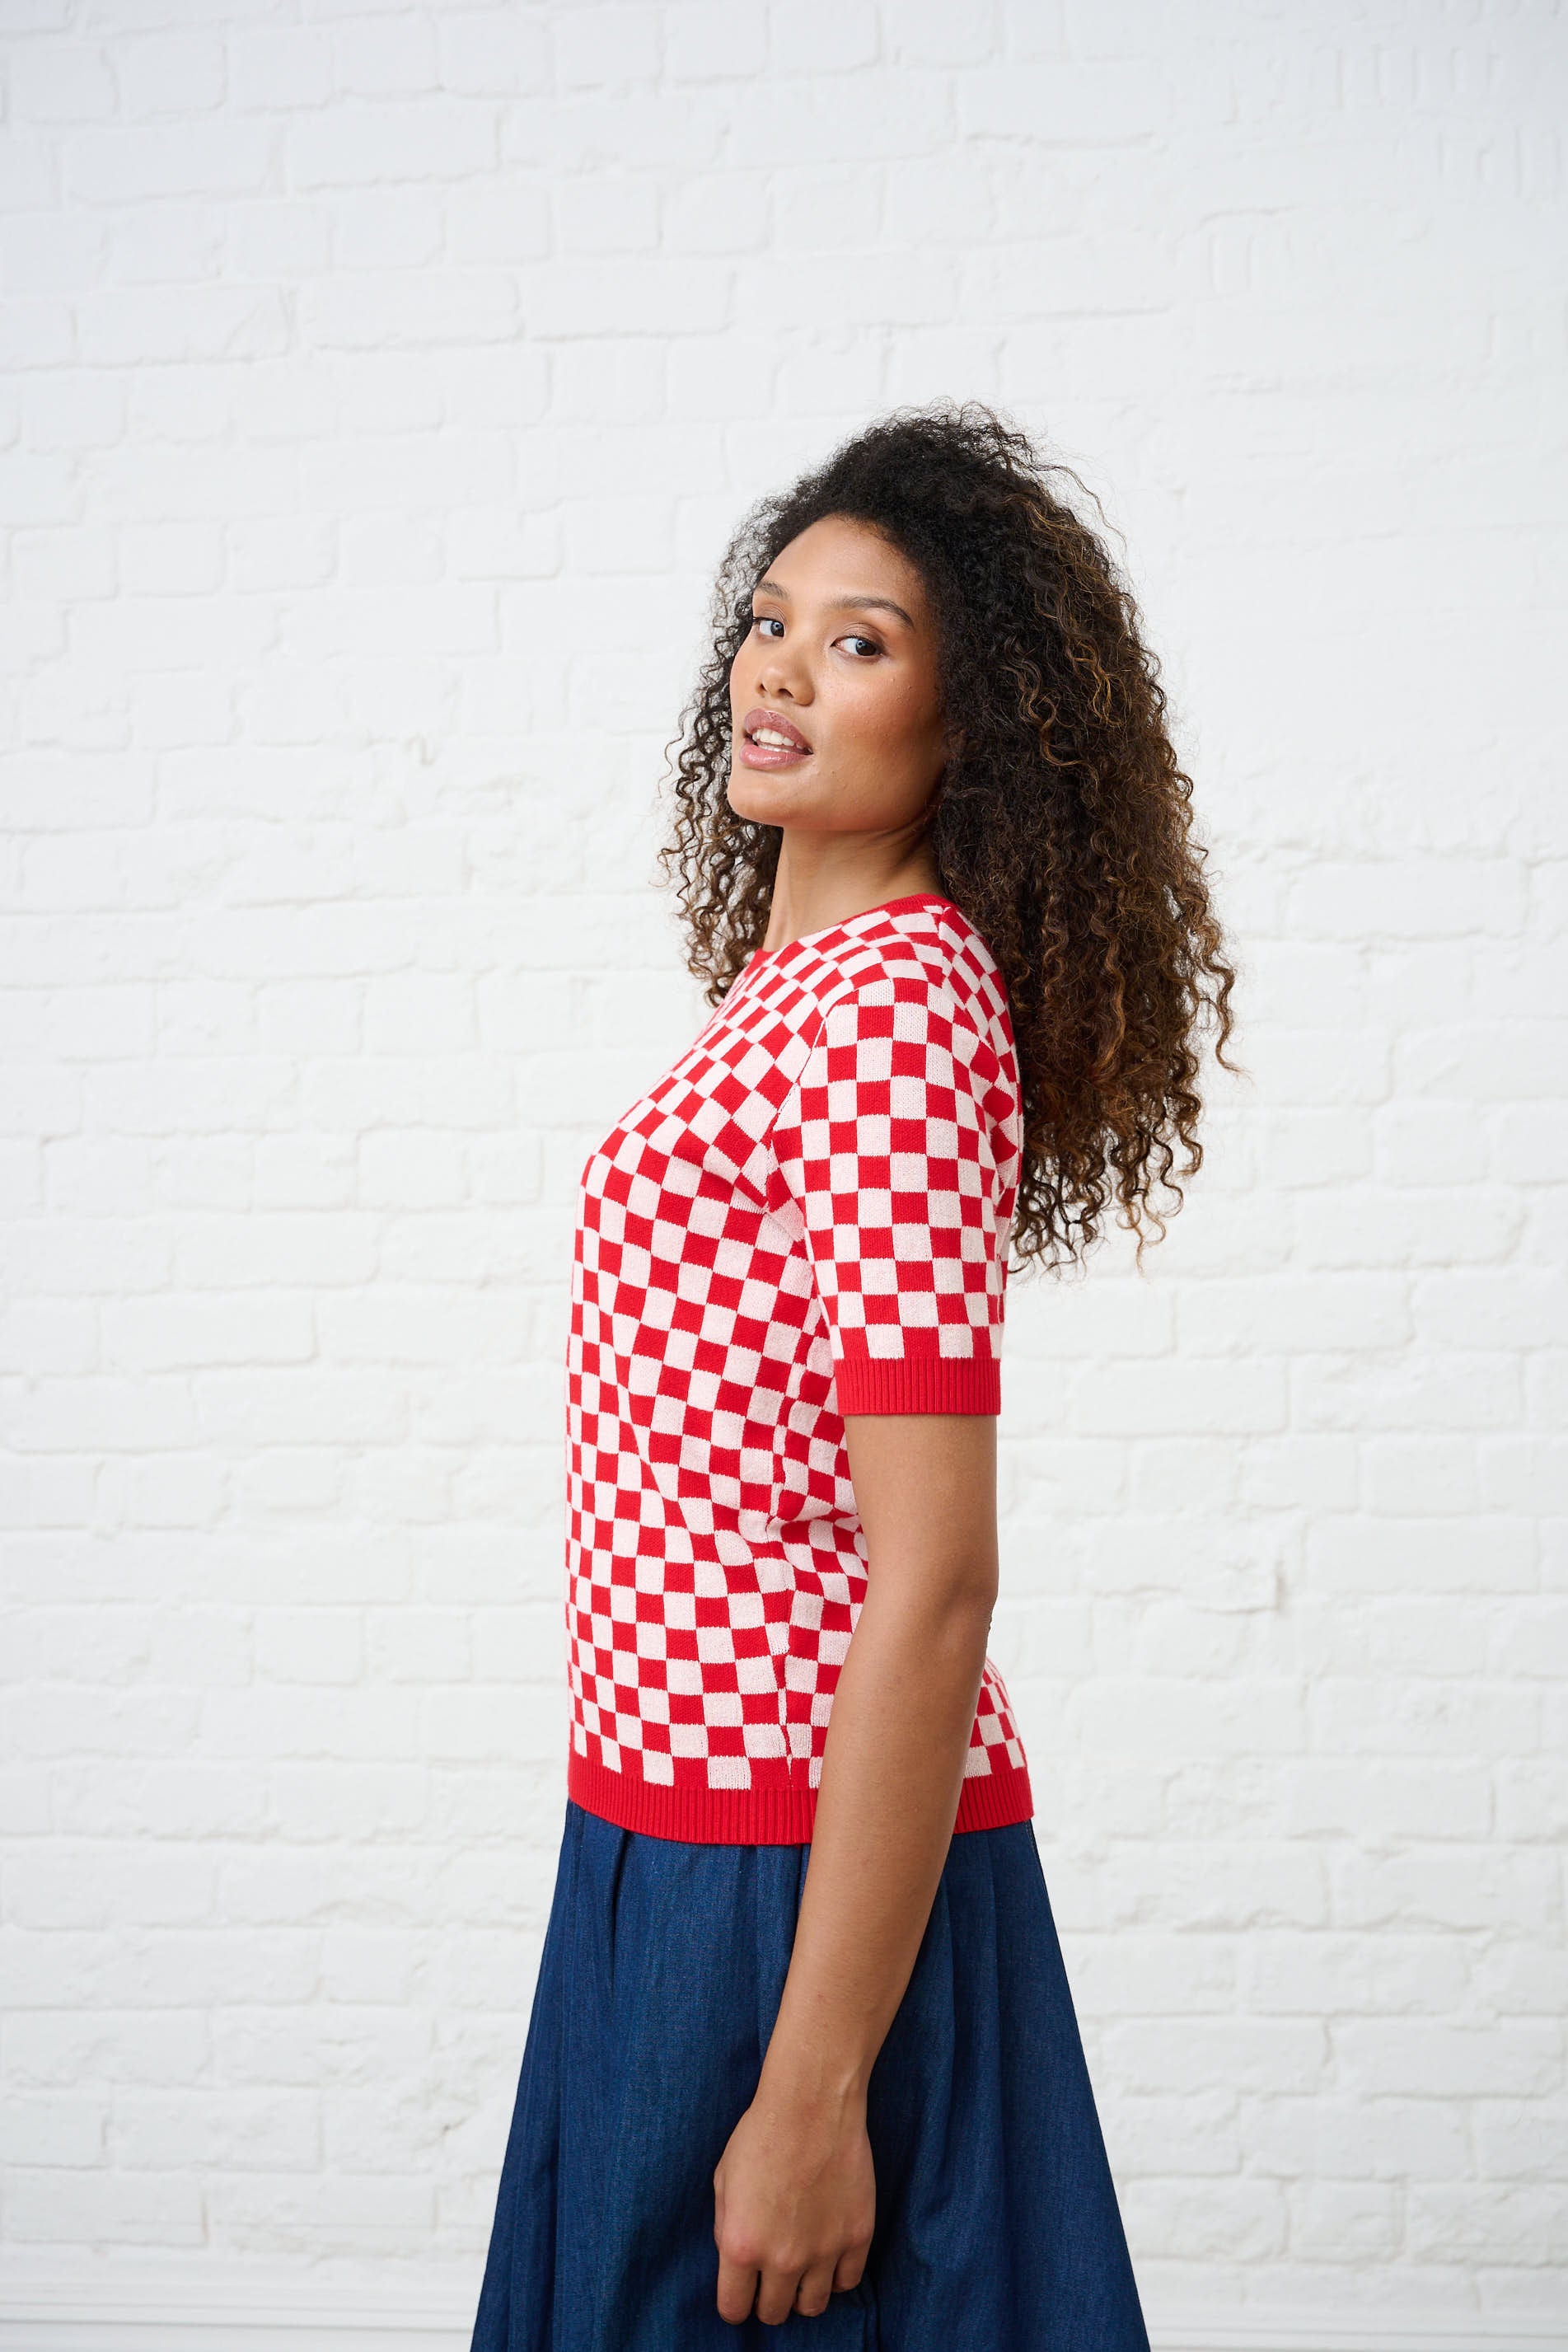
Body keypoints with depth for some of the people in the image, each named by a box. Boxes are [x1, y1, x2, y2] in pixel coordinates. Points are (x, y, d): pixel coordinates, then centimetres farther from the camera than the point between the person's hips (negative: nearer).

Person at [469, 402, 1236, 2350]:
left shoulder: (895, 1001, -18)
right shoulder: (795, 981, 11)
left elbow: (933, 1585, -23)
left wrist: (814, 2091, -23)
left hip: (800, 1877, -9)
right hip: (680, 1823, 9)